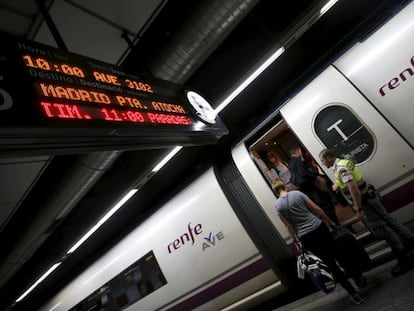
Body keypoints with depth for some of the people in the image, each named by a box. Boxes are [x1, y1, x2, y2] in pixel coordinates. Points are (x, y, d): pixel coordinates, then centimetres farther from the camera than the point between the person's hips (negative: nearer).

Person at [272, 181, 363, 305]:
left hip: (305, 237, -1)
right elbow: (316, 208, -1)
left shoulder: (277, 205, -5)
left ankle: (353, 293, 17)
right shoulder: (297, 193, -4)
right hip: (318, 227, 1)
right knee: (335, 252, 28)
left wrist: (295, 241, 8)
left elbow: (288, 225, -4)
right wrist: (329, 221, 12)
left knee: (330, 263, 11)